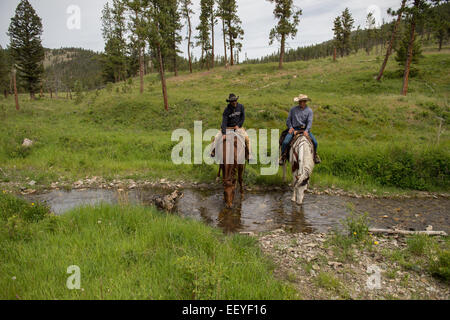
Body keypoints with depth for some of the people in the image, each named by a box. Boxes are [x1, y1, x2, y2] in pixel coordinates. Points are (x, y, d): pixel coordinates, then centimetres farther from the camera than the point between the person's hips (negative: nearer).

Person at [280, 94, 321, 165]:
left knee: (315, 142, -14)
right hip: (294, 129, 0)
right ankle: (283, 156, 0)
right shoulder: (293, 109, 7)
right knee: (285, 142, -23)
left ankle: (315, 154, 18)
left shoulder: (309, 111, 4)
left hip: (305, 129, 0)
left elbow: (310, 122, -7)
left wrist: (306, 130, -23)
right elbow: (288, 120, 13)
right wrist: (290, 127, -5)